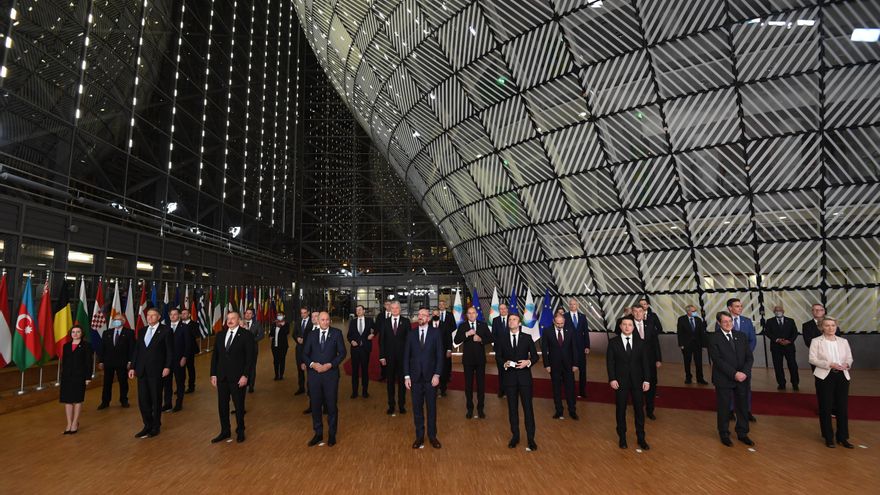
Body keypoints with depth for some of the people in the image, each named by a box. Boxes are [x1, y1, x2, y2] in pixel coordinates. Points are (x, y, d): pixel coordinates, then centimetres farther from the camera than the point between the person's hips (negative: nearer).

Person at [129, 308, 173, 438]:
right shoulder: (142, 331, 11)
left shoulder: (165, 330, -5)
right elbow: (137, 350, 13)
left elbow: (170, 350, -7)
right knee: (142, 399, 7)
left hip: (156, 370, -5)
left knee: (156, 399, 6)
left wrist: (167, 367, -14)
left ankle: (156, 426, 20)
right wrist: (132, 367, 9)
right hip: (142, 370, 5)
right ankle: (148, 425, 22)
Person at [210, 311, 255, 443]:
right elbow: (215, 356, 11)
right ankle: (225, 431, 27)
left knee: (239, 405, 8)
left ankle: (240, 431, 25)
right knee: (222, 405, 11)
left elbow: (250, 357, -11)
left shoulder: (246, 335, -9)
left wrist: (245, 376, -16)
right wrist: (213, 374, 5)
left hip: (238, 377, -4)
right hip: (222, 377, 5)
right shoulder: (220, 335, 8)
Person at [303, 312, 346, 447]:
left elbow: (342, 352, -3)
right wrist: (312, 364, -10)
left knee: (331, 405, 6)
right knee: (315, 405, 10)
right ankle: (318, 434, 26)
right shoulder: (312, 335, 7)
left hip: (331, 374, -2)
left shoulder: (337, 333, -1)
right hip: (314, 374, 3)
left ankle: (332, 434, 22)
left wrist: (330, 365, -14)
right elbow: (305, 354, 8)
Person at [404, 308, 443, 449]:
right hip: (415, 377, 2)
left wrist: (437, 375, -10)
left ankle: (432, 436, 22)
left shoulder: (435, 333, -2)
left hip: (430, 377, -1)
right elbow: (406, 356, 5)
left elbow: (440, 355, -4)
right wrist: (406, 376, -1)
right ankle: (419, 436, 21)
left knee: (431, 407, 8)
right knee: (417, 407, 8)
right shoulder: (411, 334, 4)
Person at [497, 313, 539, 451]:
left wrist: (529, 362, -15)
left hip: (524, 376, -1)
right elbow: (499, 356, 7)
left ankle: (530, 438, 10)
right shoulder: (502, 338, 5)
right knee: (512, 408, 10)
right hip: (509, 377, 1)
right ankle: (515, 436, 23)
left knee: (528, 407, 1)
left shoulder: (527, 337, 3)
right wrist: (504, 363, -12)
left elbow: (535, 355, 4)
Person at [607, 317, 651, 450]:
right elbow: (610, 362, -4)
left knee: (639, 409, 7)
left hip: (637, 381, 1)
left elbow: (645, 362, 2)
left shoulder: (640, 343, 3)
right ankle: (622, 437, 21)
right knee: (620, 410, 8)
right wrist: (612, 379, -12)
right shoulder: (613, 342, -2)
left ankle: (641, 438, 20)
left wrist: (646, 380, -5)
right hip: (620, 381, -1)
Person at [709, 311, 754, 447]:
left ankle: (742, 433, 30)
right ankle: (724, 434, 24)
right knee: (724, 408, 8)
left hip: (743, 378, 4)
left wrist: (745, 372, -12)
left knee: (743, 407, 12)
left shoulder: (741, 336, 5)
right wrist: (734, 374, -20)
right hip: (724, 379, -4)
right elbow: (718, 360, -14)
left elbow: (749, 357, 2)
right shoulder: (714, 339, -9)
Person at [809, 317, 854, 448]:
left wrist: (846, 364, -13)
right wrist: (829, 364, -20)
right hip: (824, 377, -3)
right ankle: (828, 438, 16)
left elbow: (849, 358, 9)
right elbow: (812, 359, -8)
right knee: (826, 408, 4)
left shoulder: (843, 341, 9)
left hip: (842, 376, 3)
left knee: (843, 407, 6)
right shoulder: (816, 341, -3)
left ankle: (843, 437, 20)